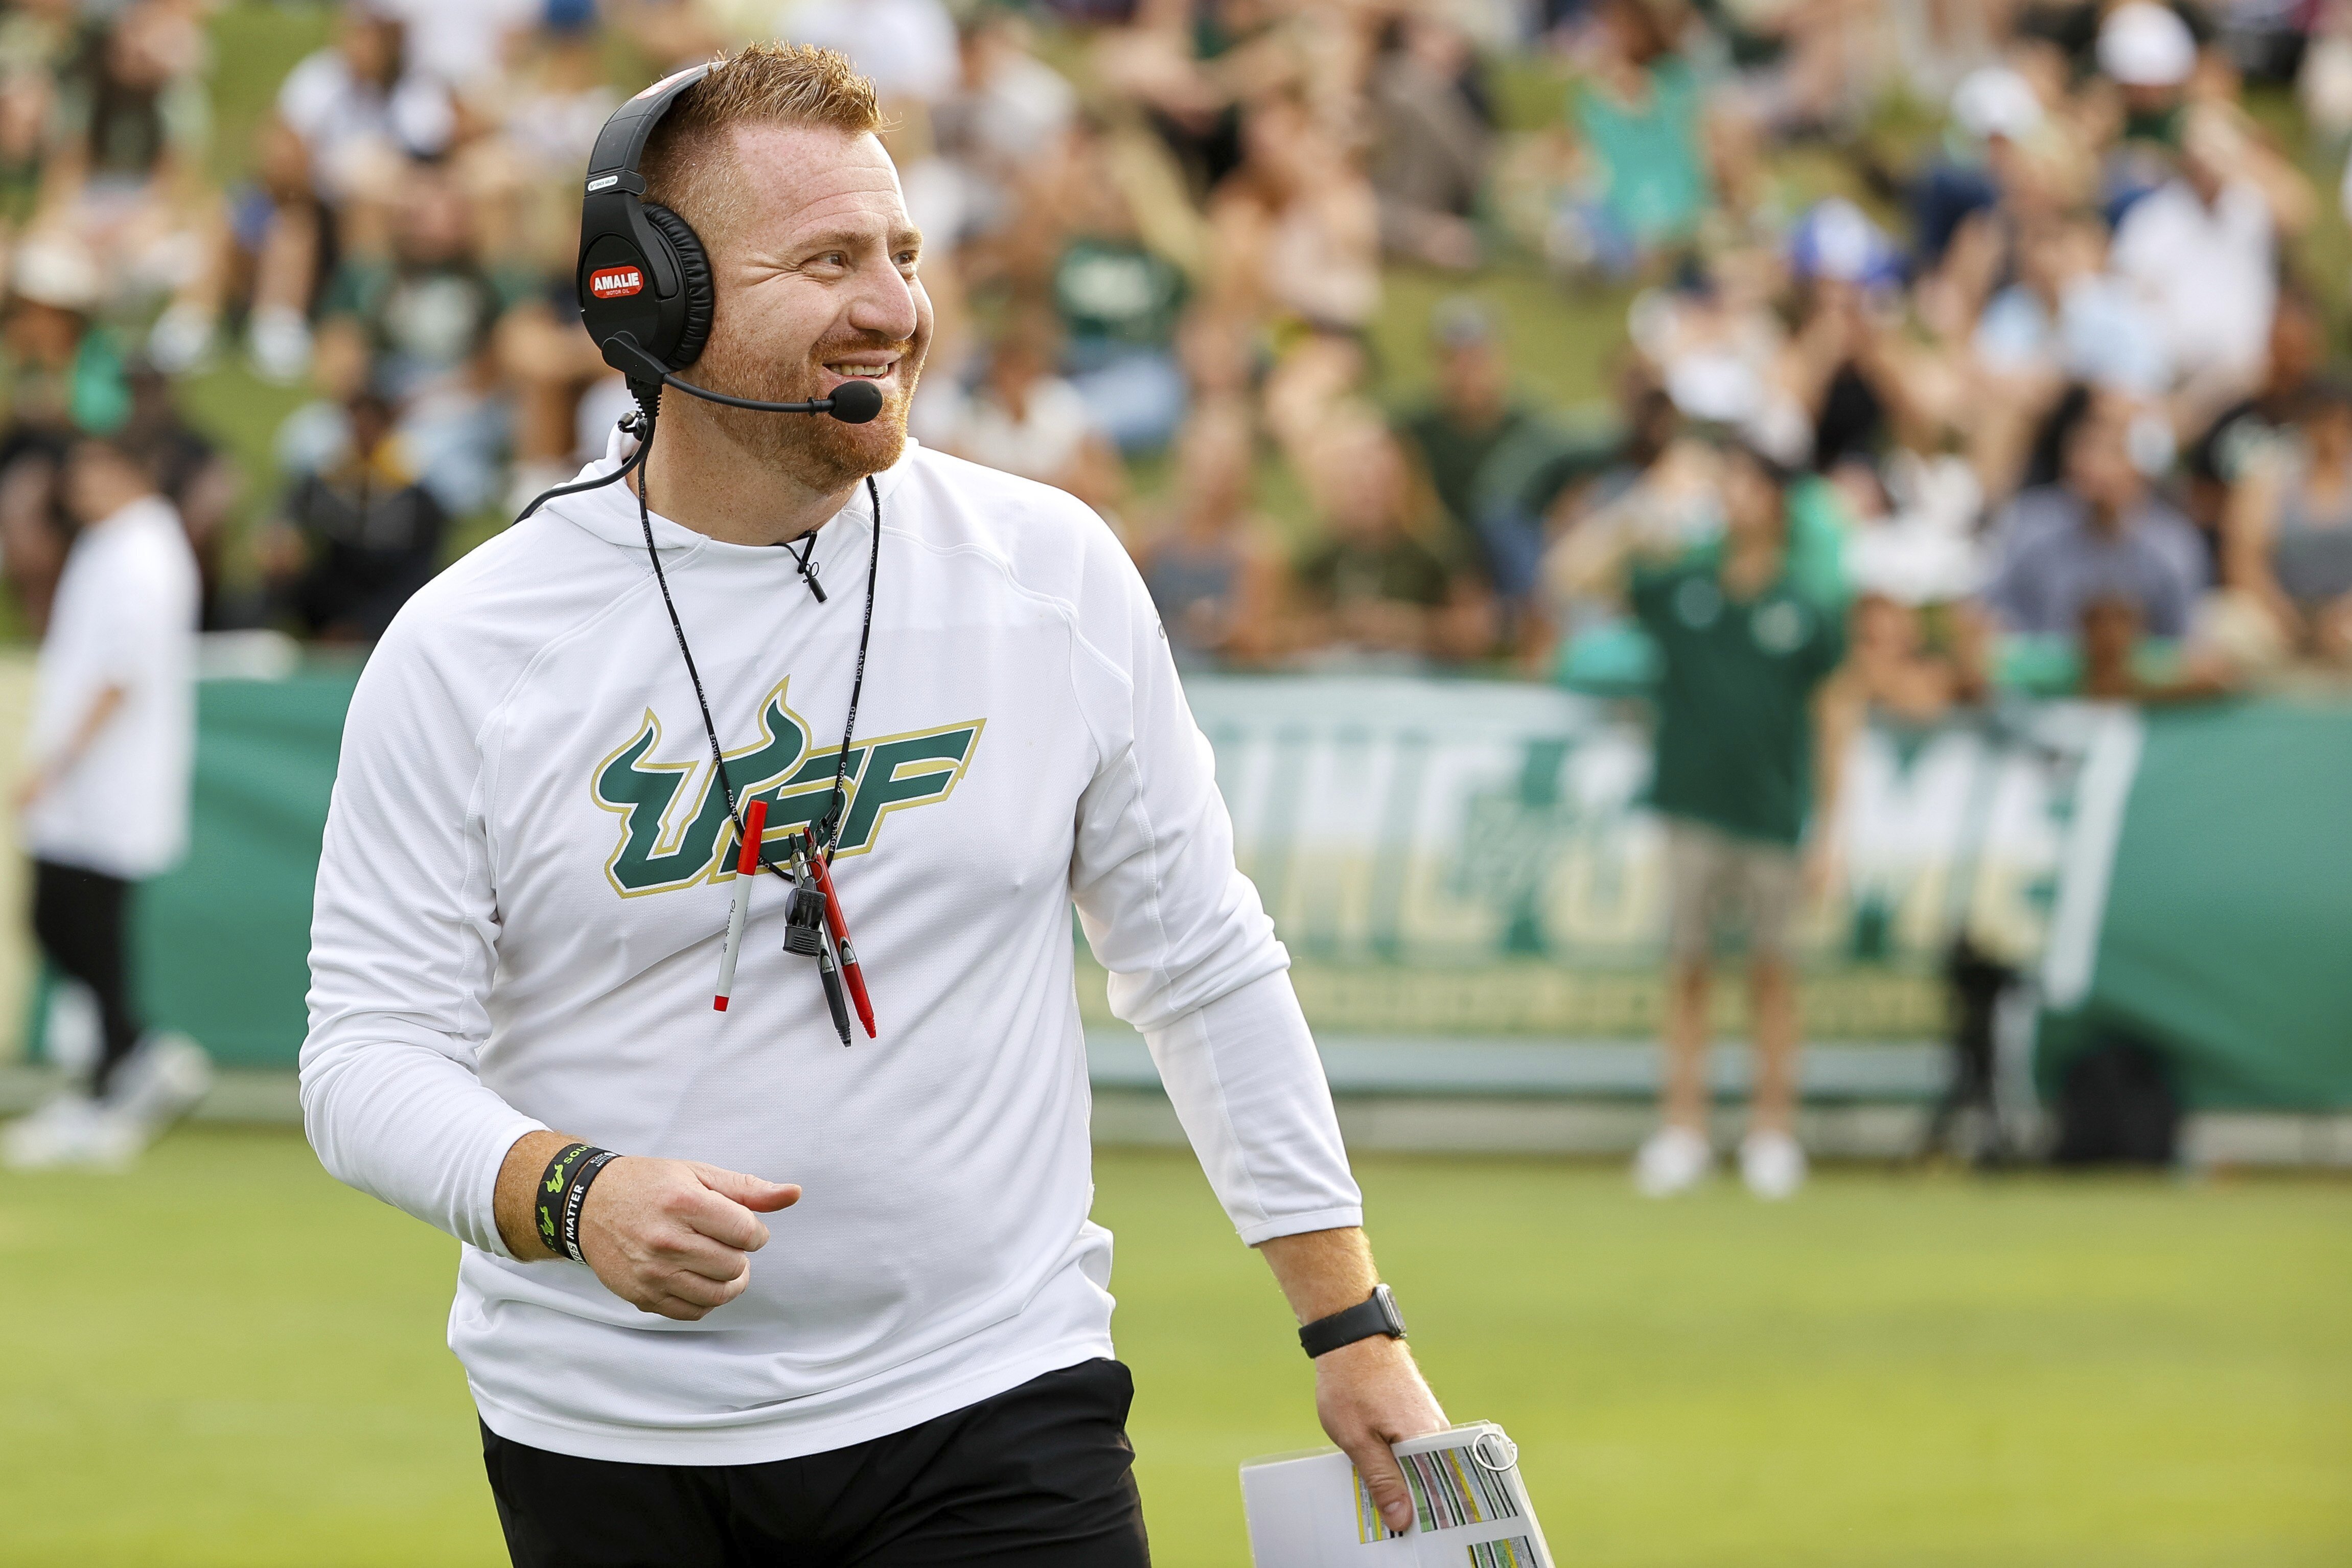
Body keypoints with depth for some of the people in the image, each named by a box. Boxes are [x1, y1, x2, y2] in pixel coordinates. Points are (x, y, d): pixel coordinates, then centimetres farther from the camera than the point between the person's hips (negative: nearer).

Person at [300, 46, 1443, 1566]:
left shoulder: (1054, 572, 2)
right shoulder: (464, 650, -5)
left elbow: (1204, 967, 8)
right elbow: (368, 1052, -5)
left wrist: (1351, 1325, 7)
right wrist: (573, 1195, -25)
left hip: (990, 1400, 1)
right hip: (607, 1437, 0)